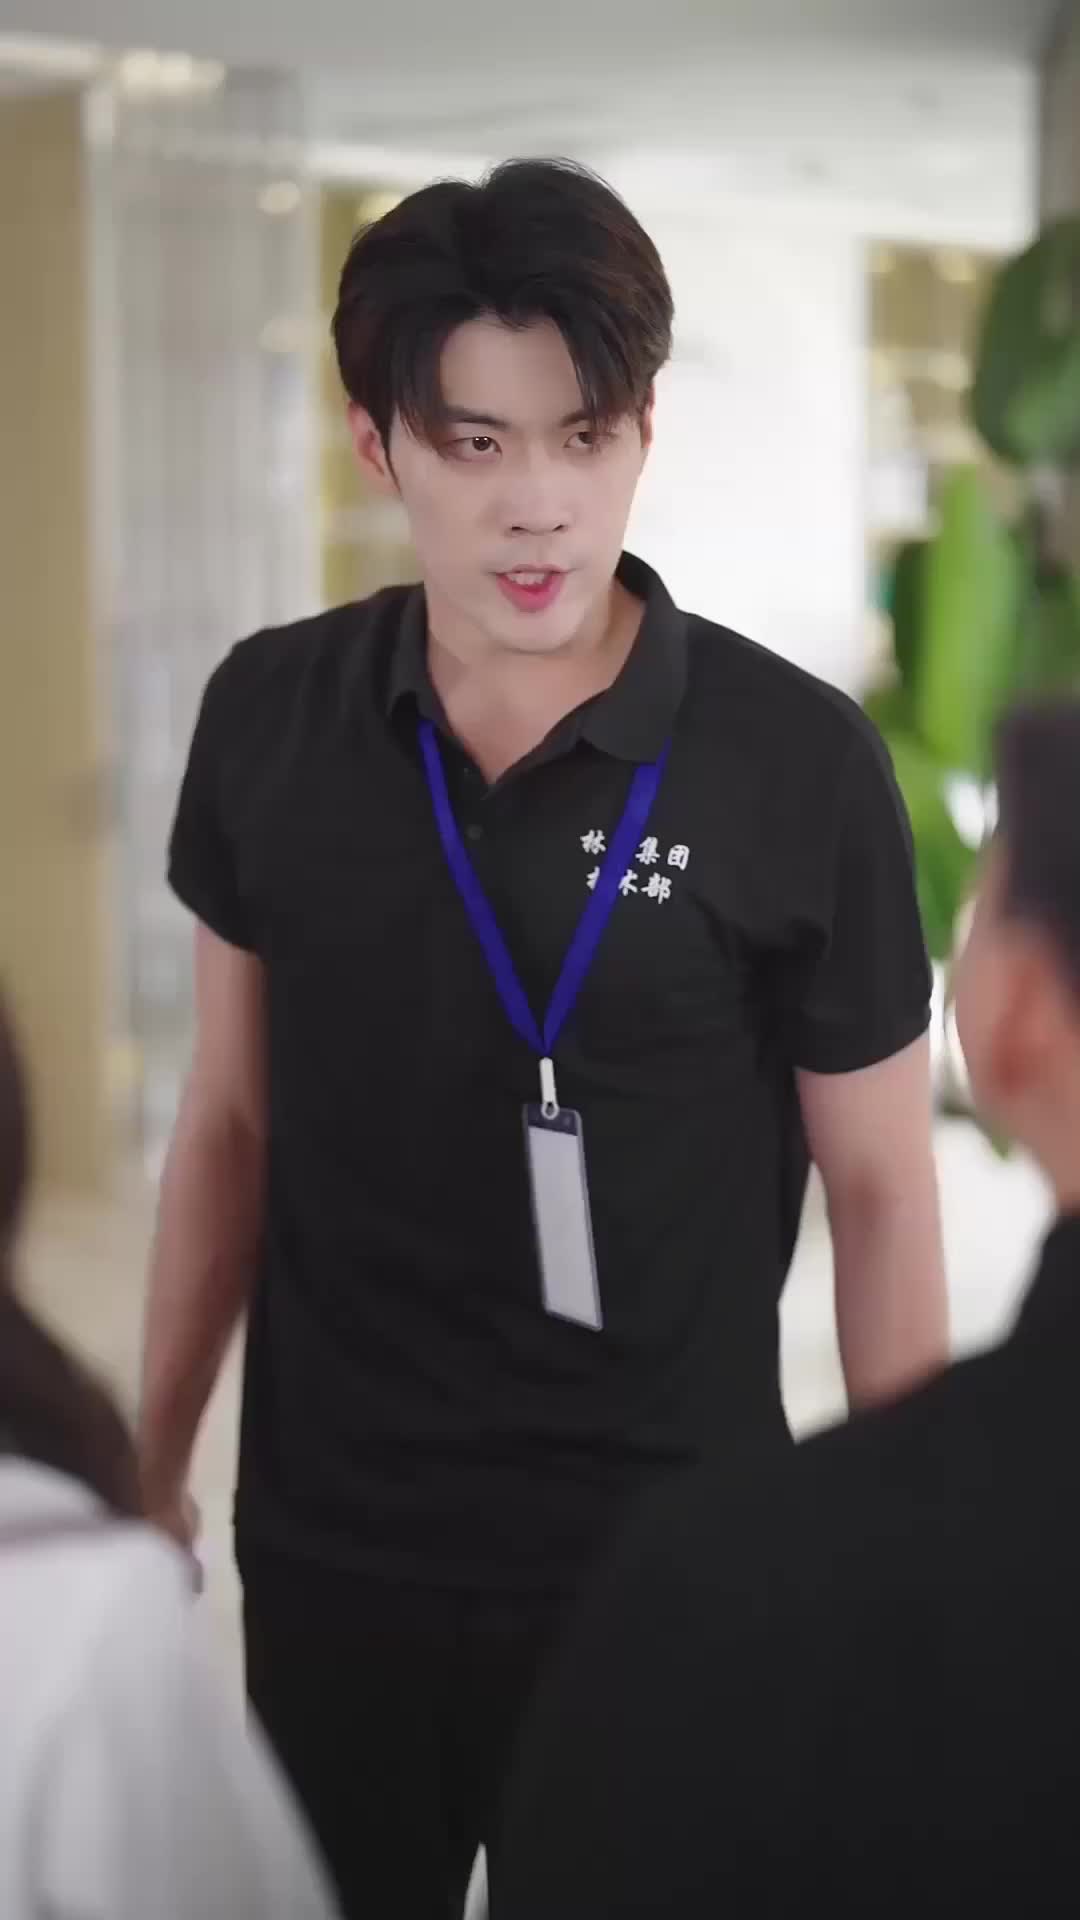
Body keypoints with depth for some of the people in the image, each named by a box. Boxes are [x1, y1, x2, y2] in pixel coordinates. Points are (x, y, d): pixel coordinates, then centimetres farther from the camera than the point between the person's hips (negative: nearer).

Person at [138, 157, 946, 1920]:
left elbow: (881, 1190, -5)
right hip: (326, 1544, 3)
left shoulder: (800, 769, -13)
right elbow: (232, 1117, 7)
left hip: (662, 1564, -3)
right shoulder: (267, 721, -4)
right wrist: (152, 1463, 8)